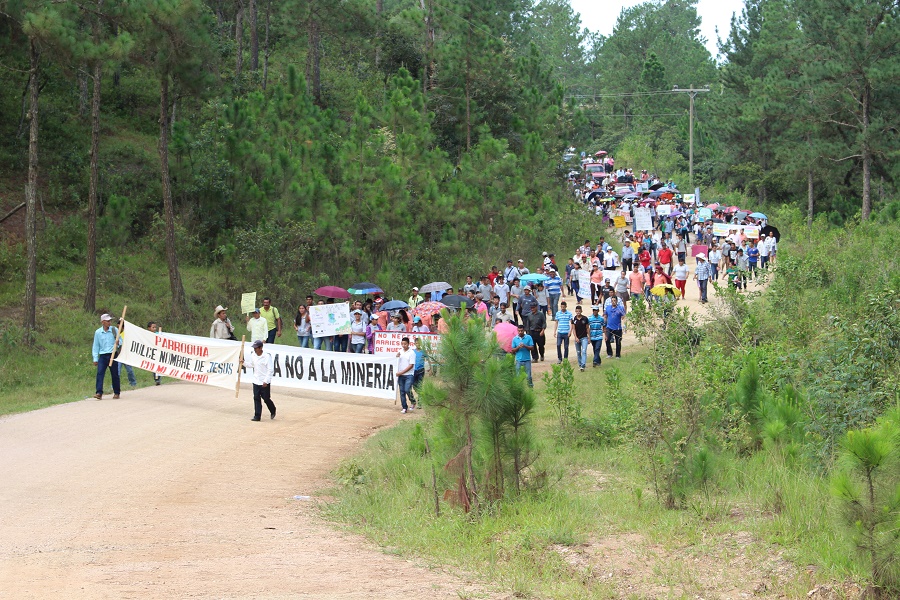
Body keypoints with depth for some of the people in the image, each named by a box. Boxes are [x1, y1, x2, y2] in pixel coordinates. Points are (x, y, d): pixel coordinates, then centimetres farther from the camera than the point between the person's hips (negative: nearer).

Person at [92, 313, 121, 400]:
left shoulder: (114, 330, 2)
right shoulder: (98, 332, 5)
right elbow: (95, 346, 9)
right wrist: (95, 359, 5)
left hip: (112, 355, 0)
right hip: (102, 356, 0)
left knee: (115, 374, 5)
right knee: (100, 373, -13)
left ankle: (116, 393, 17)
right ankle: (99, 393, -17)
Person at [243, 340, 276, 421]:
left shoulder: (267, 356, -16)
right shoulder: (253, 356, 4)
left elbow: (270, 370, -16)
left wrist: (266, 381, -19)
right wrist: (243, 363, 2)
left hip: (265, 383, -6)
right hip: (256, 381, 6)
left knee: (266, 399, 4)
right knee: (256, 398, 2)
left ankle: (273, 411, 30)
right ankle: (257, 416, 4)